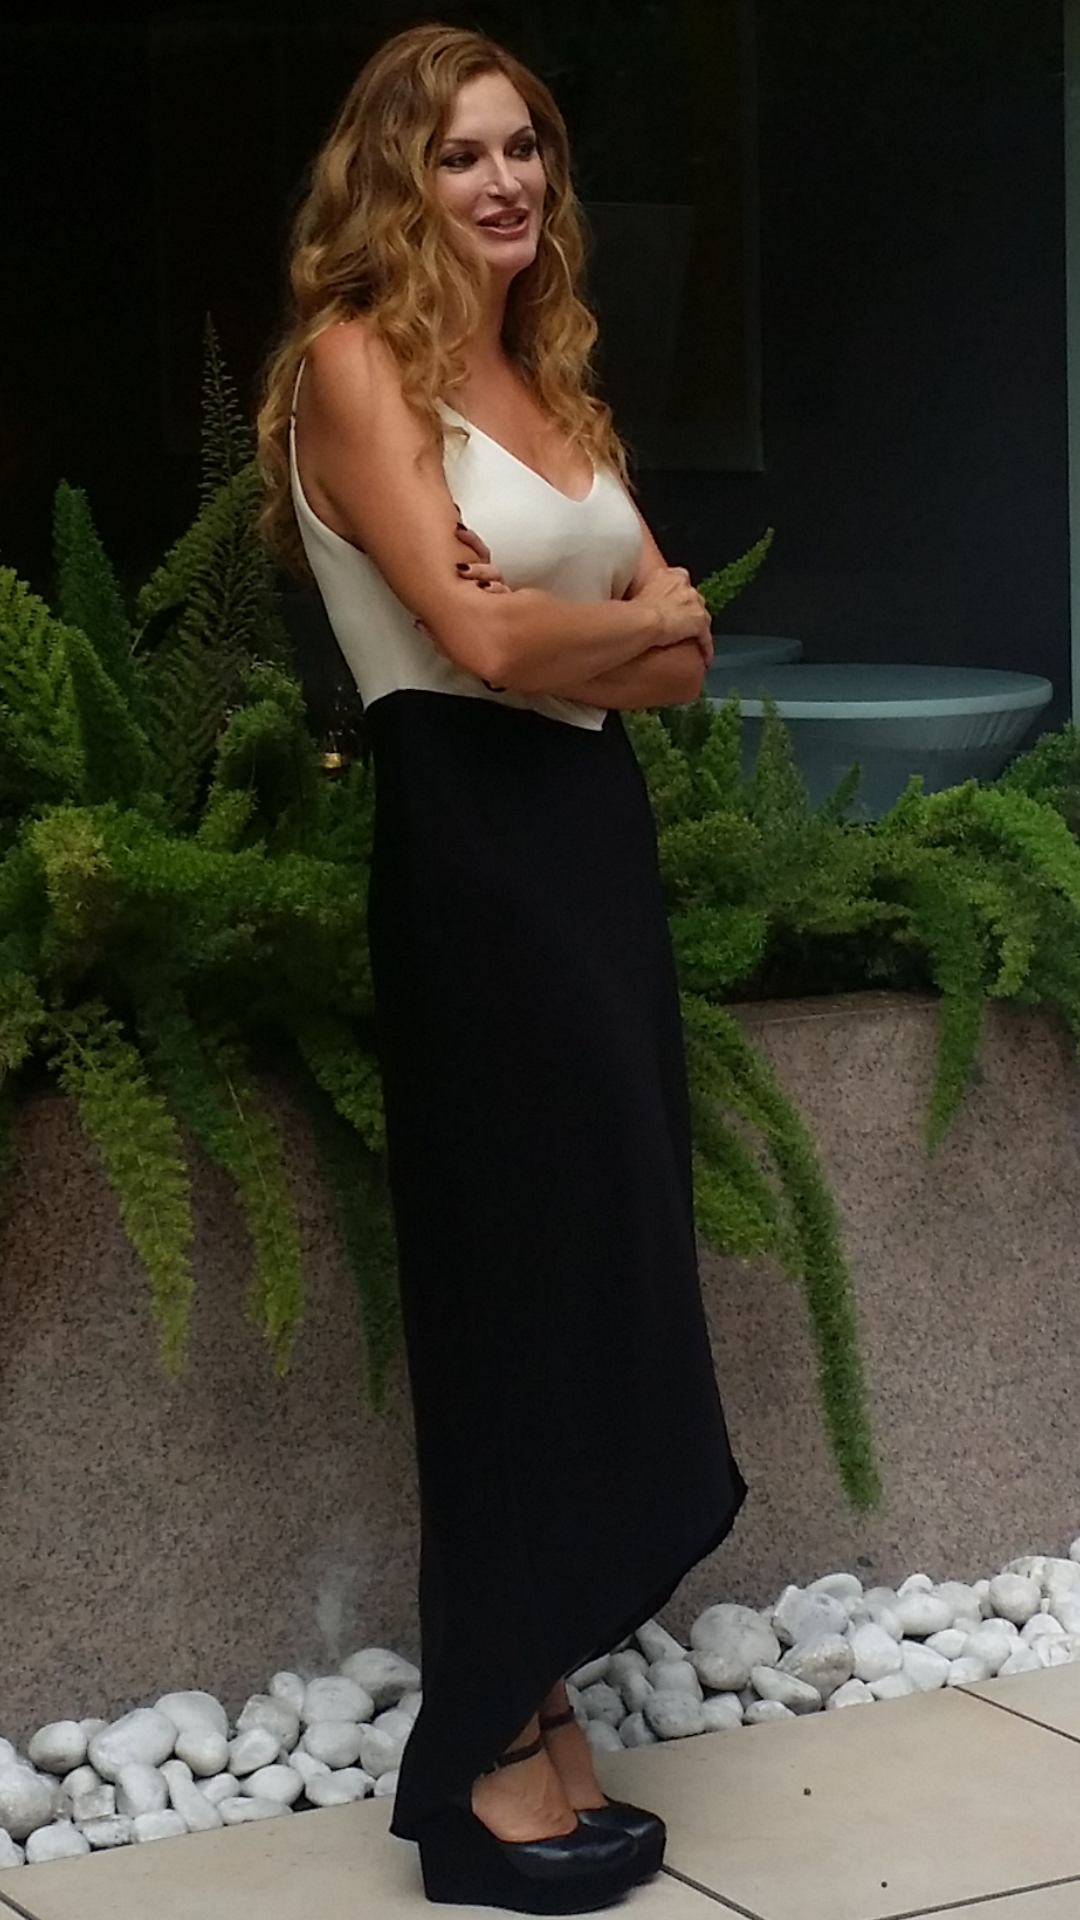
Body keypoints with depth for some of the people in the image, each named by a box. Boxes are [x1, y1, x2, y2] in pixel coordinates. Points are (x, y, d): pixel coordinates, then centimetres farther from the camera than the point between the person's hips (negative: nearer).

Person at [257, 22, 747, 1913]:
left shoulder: (553, 381, 17)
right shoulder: (354, 360, -6)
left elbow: (683, 652, 8)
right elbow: (476, 633, -18)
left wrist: (585, 632, -12)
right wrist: (634, 620, -1)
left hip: (594, 829, 8)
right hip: (473, 847, -8)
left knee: (604, 1266, 8)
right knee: (518, 1275, -4)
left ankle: (541, 1704, 16)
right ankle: (490, 1761, 5)